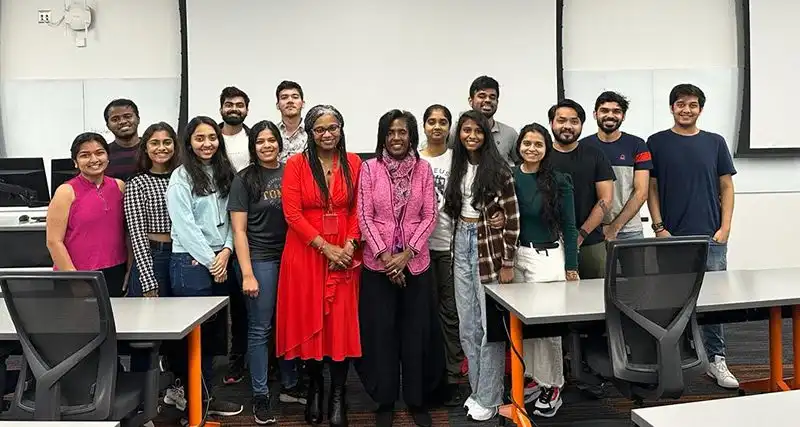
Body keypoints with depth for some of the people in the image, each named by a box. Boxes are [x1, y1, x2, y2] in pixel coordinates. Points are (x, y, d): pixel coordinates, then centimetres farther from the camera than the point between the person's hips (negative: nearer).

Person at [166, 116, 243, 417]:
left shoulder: (224, 173, 13)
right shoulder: (181, 177, -5)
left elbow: (230, 218, 9)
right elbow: (185, 226, -11)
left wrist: (226, 251, -5)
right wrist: (210, 260, -12)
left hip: (220, 261, 6)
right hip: (192, 262, -6)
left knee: (213, 328, 11)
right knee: (196, 330, 1)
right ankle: (201, 399, 13)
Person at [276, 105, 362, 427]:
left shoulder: (354, 163, 5)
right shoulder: (296, 164, -1)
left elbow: (358, 210, 5)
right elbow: (292, 213, -7)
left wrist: (350, 244, -10)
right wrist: (326, 247, -14)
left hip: (345, 254, 1)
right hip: (306, 253, -1)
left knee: (342, 323, 1)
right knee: (309, 321, 6)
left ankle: (337, 397, 13)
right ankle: (314, 389, 25)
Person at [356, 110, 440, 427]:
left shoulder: (423, 168, 2)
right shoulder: (369, 168, -2)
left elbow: (429, 217, -1)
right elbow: (364, 216, -5)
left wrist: (407, 254, -11)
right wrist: (385, 256, -12)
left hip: (415, 261, 1)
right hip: (378, 262, -1)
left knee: (416, 331, 8)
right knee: (381, 331, 6)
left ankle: (417, 400, 24)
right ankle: (385, 401, 22)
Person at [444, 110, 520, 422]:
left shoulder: (498, 169, -10)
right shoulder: (458, 167, 9)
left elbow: (512, 218, -11)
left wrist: (507, 263, -13)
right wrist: (459, 240, 14)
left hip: (489, 248, -6)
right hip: (462, 245, 6)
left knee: (489, 325, 1)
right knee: (467, 325, 12)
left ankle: (489, 398, 14)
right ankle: (477, 389, 26)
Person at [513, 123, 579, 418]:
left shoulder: (558, 181, -4)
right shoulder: (509, 177, 2)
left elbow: (568, 227, -1)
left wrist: (571, 266, -3)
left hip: (547, 257, -3)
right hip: (515, 255, 3)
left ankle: (552, 386, 14)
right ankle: (533, 377, 25)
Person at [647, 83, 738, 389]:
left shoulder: (715, 143, 9)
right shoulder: (656, 143, 4)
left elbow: (726, 188, 9)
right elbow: (650, 189, 3)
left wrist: (725, 228, -1)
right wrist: (659, 227, -5)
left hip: (711, 237, 2)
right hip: (671, 237, -1)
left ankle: (716, 359, 18)